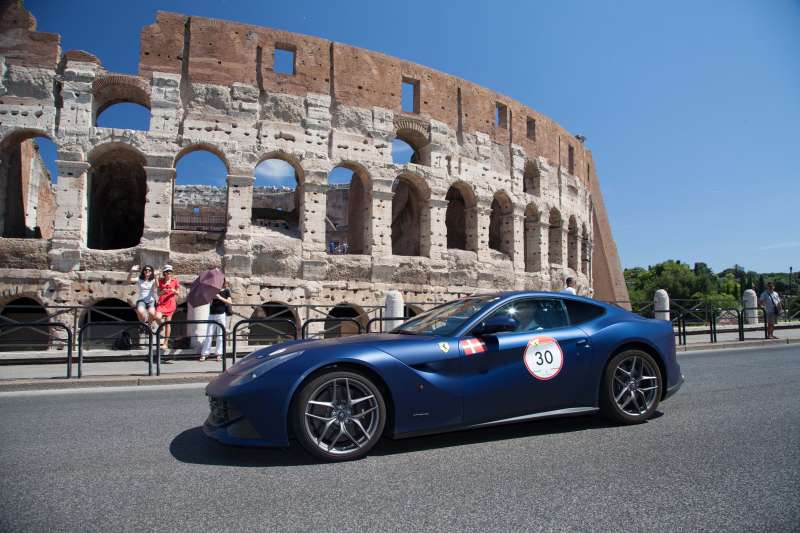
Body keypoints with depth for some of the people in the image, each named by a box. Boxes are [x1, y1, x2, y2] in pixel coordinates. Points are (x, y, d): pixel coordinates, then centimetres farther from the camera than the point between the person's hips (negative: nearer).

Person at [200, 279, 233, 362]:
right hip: (212, 314, 3)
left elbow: (230, 302, -4)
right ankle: (204, 353, 5)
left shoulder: (226, 291, 4)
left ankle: (219, 354, 6)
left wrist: (220, 298, -13)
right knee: (208, 335, 2)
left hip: (221, 314, -3)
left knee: (220, 335, 1)